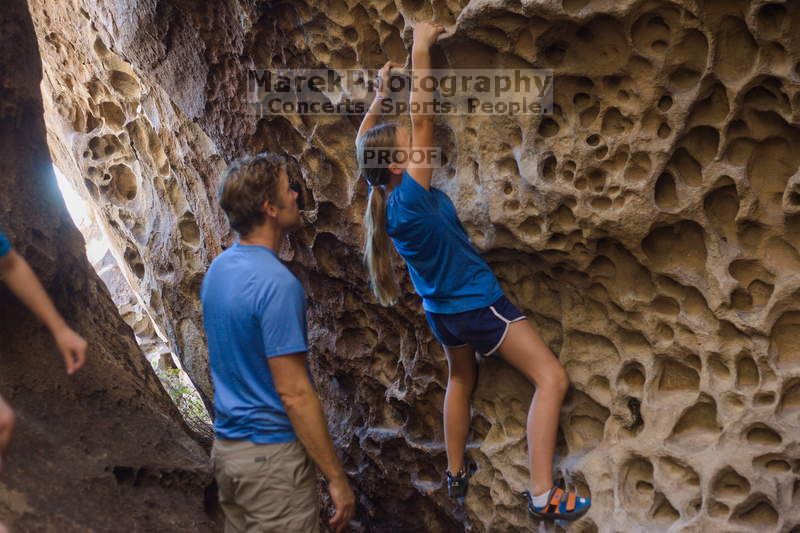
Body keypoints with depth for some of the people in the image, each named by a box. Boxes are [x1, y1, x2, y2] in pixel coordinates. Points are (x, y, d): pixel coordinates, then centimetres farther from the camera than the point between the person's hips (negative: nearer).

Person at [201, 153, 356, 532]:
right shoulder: (277, 284, -23)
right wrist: (337, 478, -16)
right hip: (270, 456, -8)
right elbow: (294, 394, -22)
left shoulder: (218, 269, 4)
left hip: (226, 445, 9)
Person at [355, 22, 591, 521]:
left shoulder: (383, 197, -8)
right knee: (552, 378, -6)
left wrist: (381, 90, 9)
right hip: (478, 303, -9)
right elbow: (423, 119, -29)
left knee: (461, 380, 29)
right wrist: (420, 50, -24)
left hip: (443, 309, 9)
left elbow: (363, 142, 9)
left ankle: (456, 474, 40)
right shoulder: (412, 196, -28)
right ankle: (543, 494, -8)